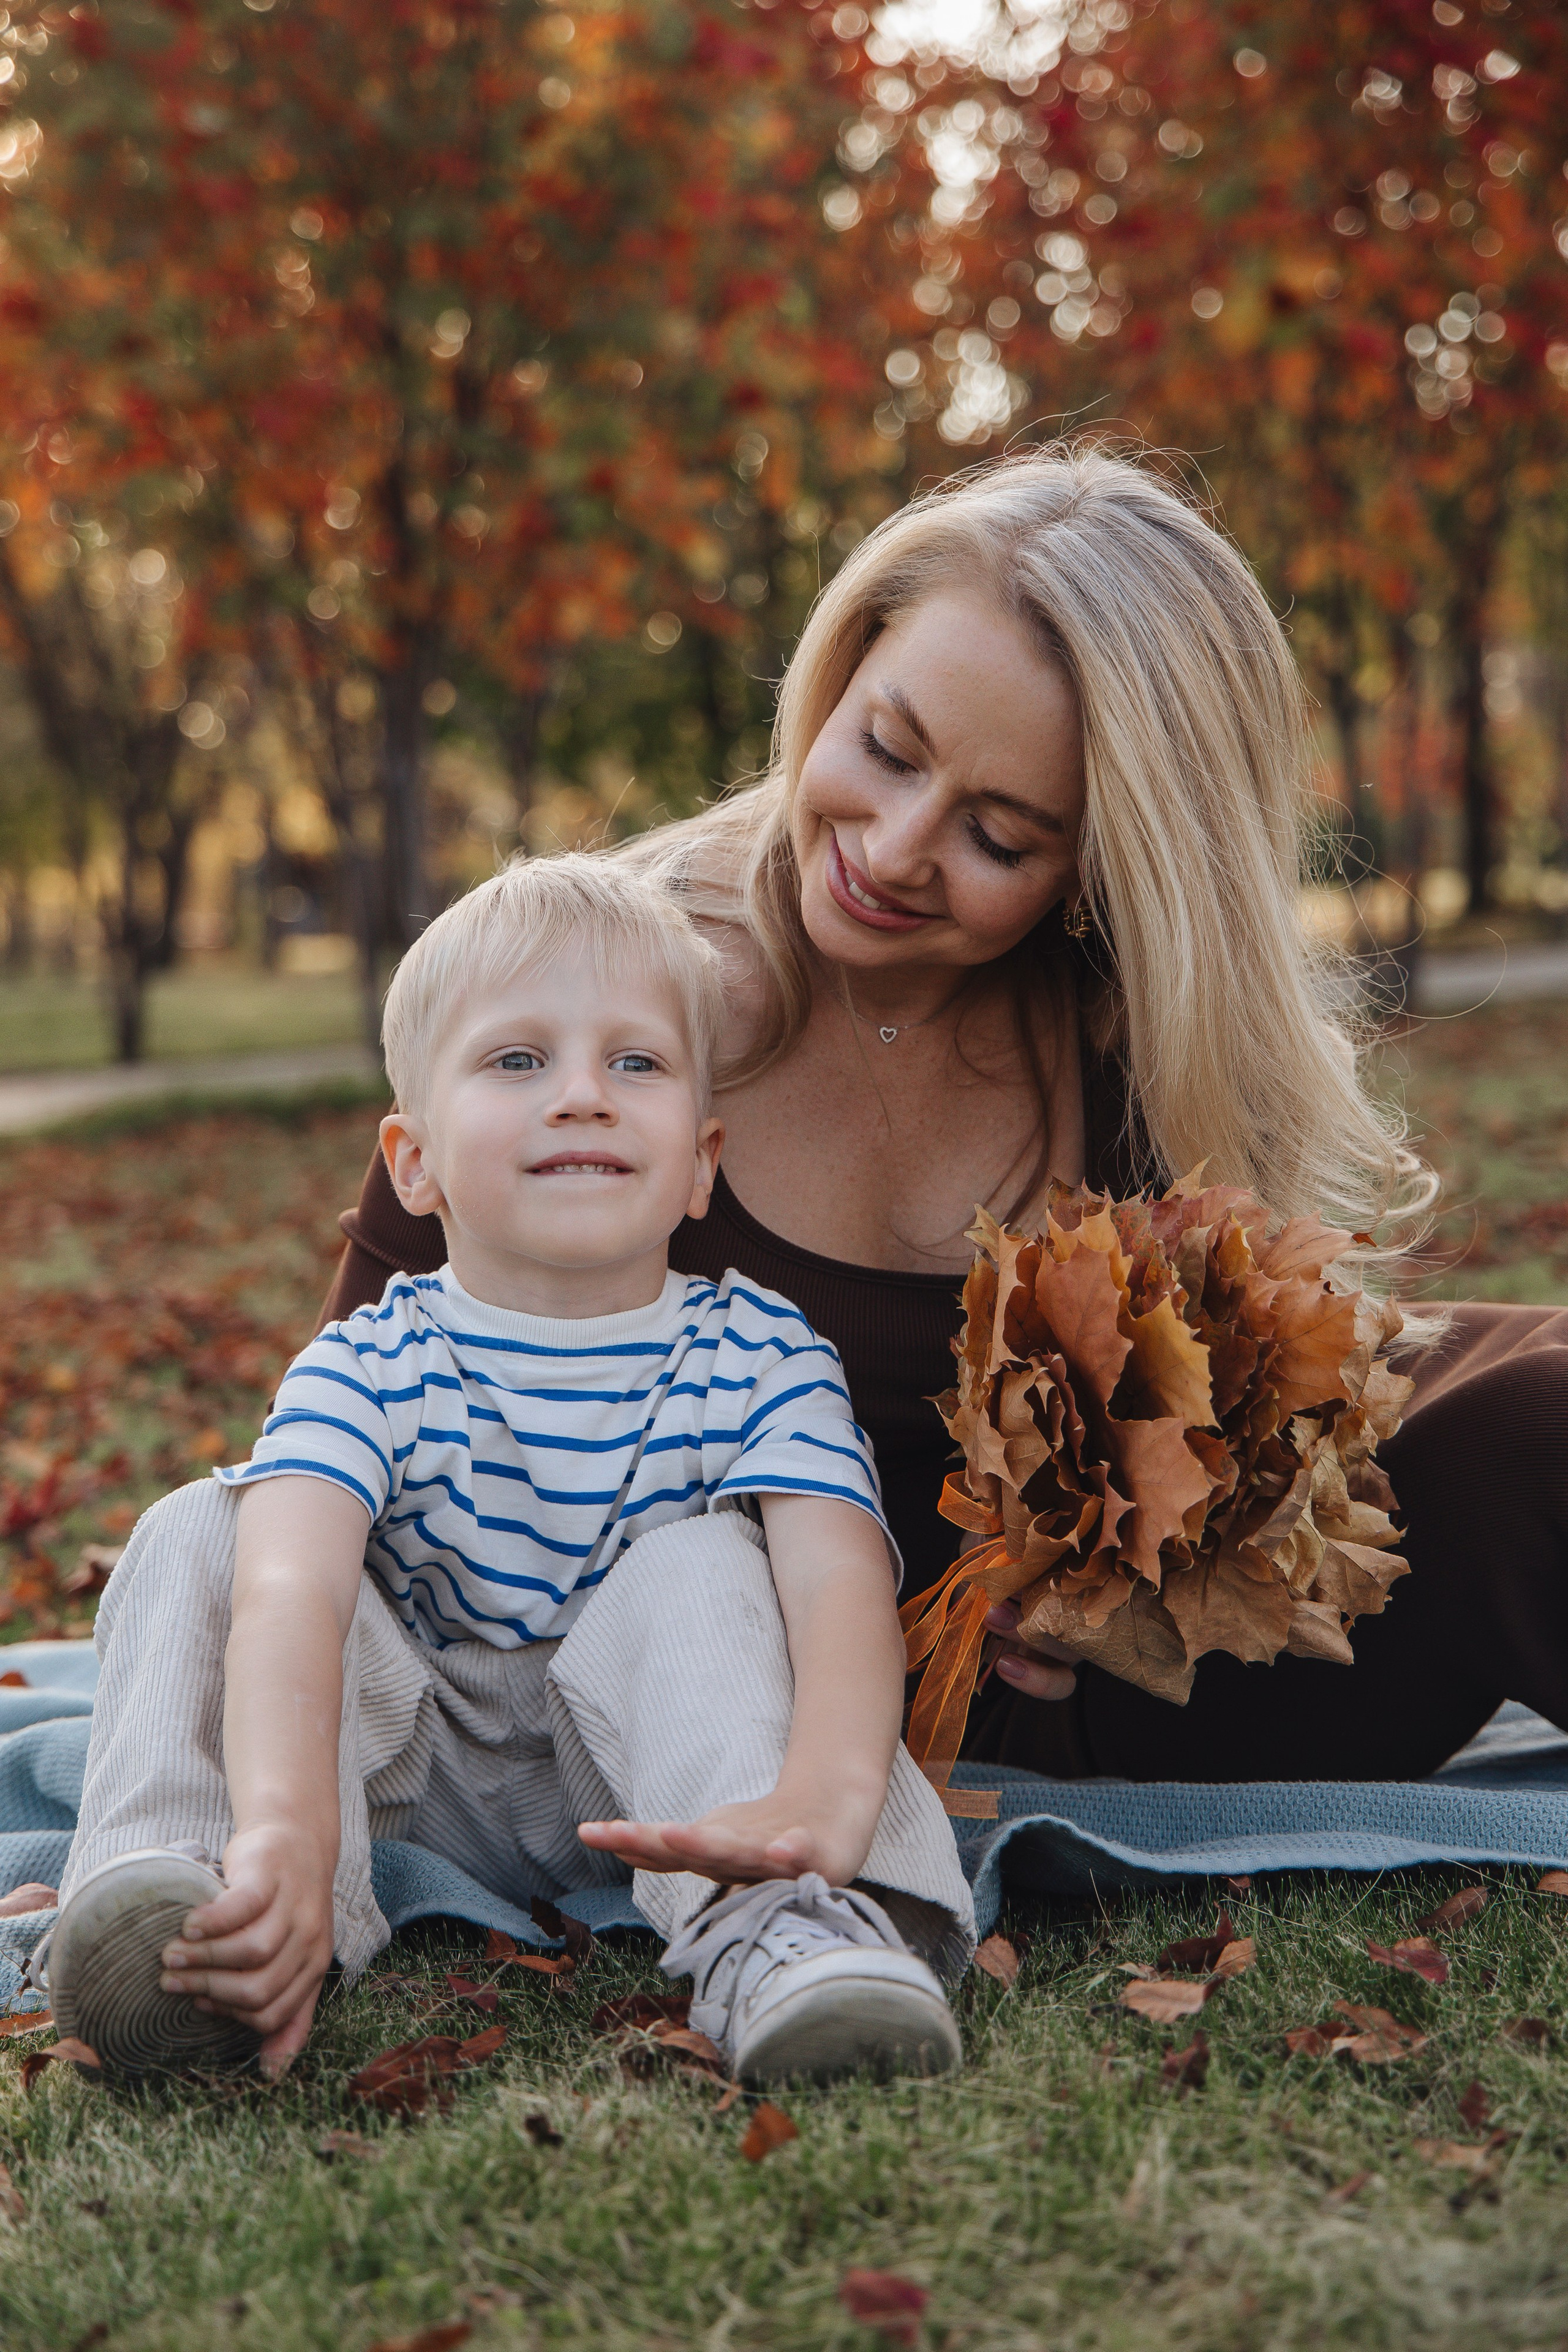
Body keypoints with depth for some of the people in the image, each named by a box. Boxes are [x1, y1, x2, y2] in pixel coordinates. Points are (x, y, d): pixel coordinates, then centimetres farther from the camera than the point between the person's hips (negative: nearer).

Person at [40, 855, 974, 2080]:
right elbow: (293, 1592, -35)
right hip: (410, 1760, 1)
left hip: (642, 1765, 0)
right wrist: (285, 1824, -57)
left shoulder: (759, 1354, -13)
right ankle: (165, 1877, -37)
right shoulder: (370, 1368, -14)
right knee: (201, 1532, -17)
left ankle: (776, 1920, -43)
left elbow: (840, 1580, -32)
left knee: (705, 1565, -27)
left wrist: (820, 1799, -55)